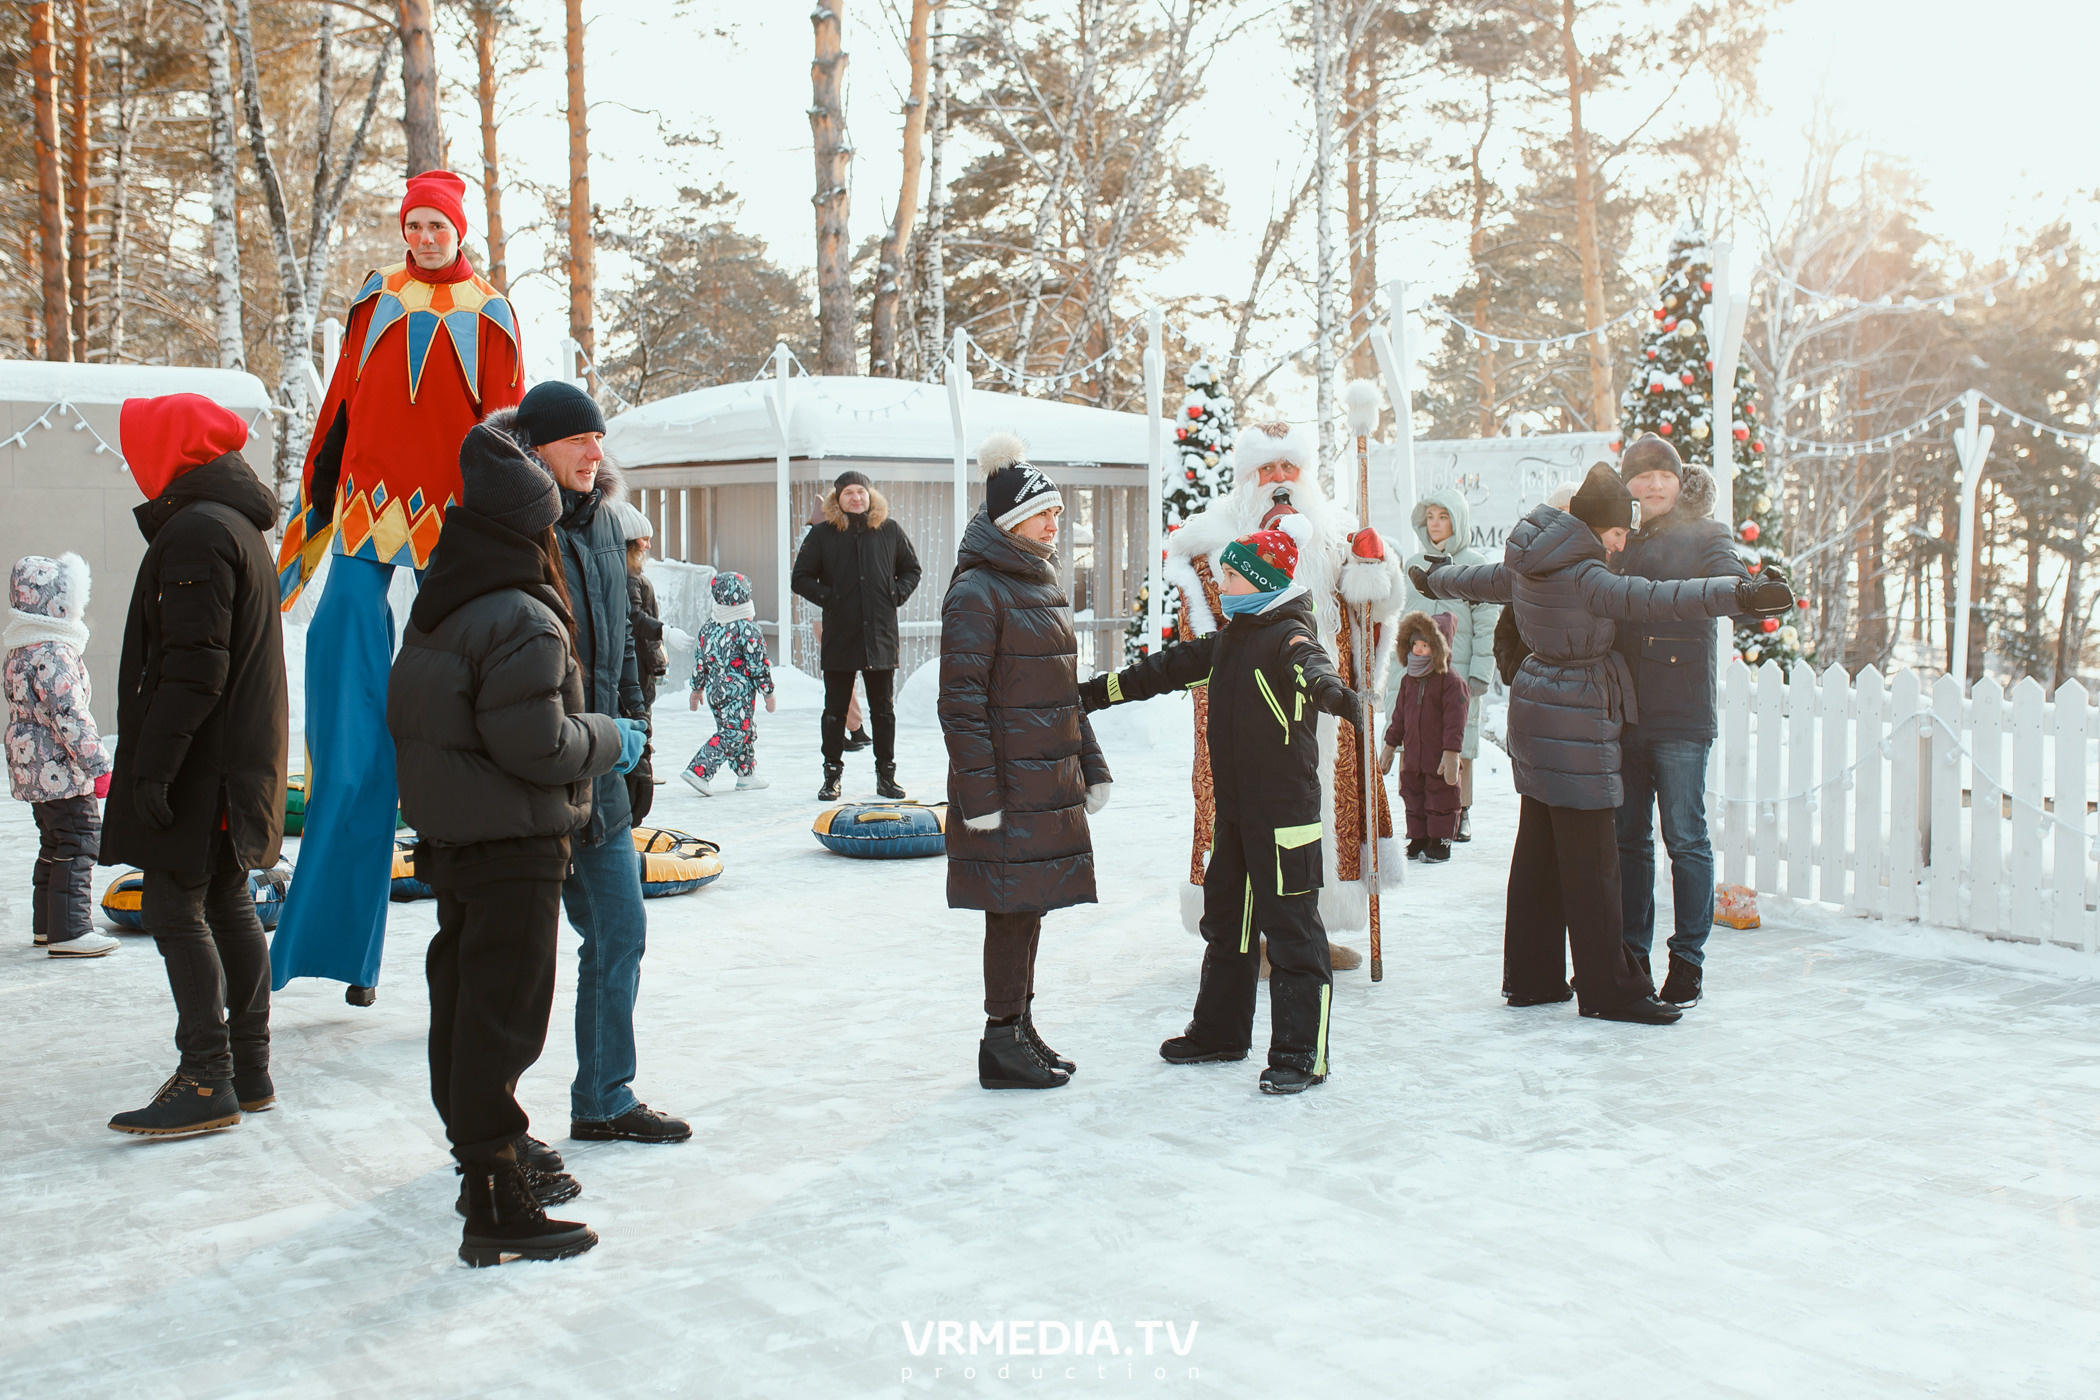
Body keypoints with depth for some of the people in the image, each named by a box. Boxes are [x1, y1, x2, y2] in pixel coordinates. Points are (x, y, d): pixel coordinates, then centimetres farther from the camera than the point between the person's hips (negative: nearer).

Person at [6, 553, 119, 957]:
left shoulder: (21, 650, 14)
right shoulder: (52, 653, -19)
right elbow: (68, 715, -22)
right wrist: (98, 765, -18)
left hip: (33, 767, 11)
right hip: (60, 768, -11)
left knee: (54, 843, 19)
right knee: (78, 843, -7)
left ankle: (46, 924, 27)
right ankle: (68, 932, -8)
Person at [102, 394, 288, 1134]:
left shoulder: (197, 530, -16)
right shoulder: (239, 525, 17)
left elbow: (192, 670, -22)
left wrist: (154, 764, -21)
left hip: (201, 768, -10)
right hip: (240, 761, 10)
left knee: (174, 907, -6)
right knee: (227, 904, 14)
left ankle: (209, 1081, -5)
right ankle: (248, 1070, 19)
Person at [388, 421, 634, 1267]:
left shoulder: (432, 614, 10)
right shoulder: (521, 620, -19)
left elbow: (405, 717, 15)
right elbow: (534, 743, -24)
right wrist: (609, 741, -7)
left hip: (447, 841, 9)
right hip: (514, 848, -9)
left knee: (463, 1006, 17)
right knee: (504, 1017, -5)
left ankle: (485, 1165, 31)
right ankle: (494, 1209, -1)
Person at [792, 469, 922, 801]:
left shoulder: (890, 530, 5)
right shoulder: (822, 534, 1)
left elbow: (911, 569, 16)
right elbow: (801, 578, 4)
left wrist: (897, 594, 0)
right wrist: (827, 597, -9)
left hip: (881, 636, 1)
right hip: (838, 637, -1)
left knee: (883, 709, 8)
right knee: (835, 709, 5)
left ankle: (886, 774, 17)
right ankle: (832, 775, 14)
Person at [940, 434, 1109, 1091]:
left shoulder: (1042, 583, 15)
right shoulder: (978, 590, -12)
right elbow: (961, 701, -16)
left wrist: (1091, 765, 18)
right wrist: (978, 794, -20)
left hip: (1052, 783, 8)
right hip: (1008, 784, -8)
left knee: (1029, 906, 13)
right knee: (1013, 907, -3)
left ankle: (1021, 1027, 24)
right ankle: (1001, 1043, 7)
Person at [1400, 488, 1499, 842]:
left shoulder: (1475, 565, 0)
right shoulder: (1414, 564, 14)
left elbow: (1487, 623, -2)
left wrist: (1481, 672, -8)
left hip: (1460, 669, -3)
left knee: (1459, 745, 1)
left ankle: (1461, 813, 12)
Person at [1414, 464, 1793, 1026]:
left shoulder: (1526, 565, 8)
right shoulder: (1583, 577, -19)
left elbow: (1476, 580, 27)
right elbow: (1654, 599, -33)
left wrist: (1433, 580, 48)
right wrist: (1740, 594, -40)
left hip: (1534, 706, 10)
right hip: (1575, 720, -10)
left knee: (1538, 849, 14)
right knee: (1589, 857, -5)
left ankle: (1531, 977, 22)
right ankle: (1607, 988, 1)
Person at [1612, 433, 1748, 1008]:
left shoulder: (1704, 536, 1)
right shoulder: (1617, 541, 14)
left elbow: (1731, 582, -16)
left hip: (1681, 715, -5)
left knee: (1685, 839, -1)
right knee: (1628, 837, 10)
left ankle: (1688, 960, 8)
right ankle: (1632, 954, 20)